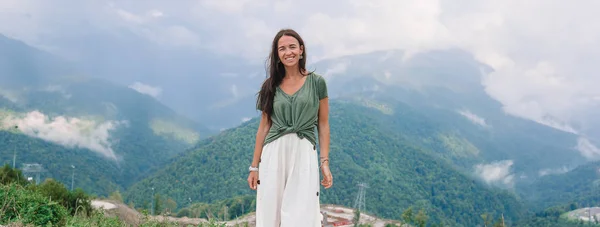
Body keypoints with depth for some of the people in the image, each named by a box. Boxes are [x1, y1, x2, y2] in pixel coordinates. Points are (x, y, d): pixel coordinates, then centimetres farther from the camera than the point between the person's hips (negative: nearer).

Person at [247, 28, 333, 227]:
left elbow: (323, 125, 4)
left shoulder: (317, 83, 3)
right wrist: (254, 166, 7)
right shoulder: (271, 86, 8)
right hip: (274, 154, 2)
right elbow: (264, 126, 9)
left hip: (304, 153, -2)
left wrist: (324, 162, -4)